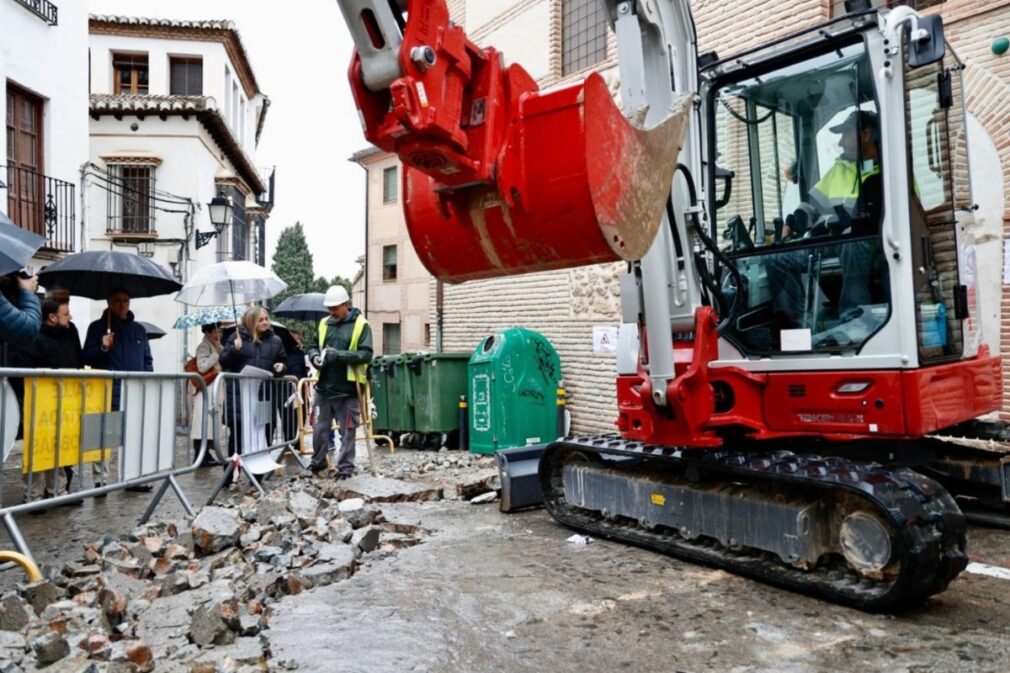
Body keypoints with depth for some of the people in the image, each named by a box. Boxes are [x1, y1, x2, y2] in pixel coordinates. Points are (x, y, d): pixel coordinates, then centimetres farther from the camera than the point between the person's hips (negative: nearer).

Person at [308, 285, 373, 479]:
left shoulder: (361, 325, -5)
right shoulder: (324, 324, 11)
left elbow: (366, 354, -12)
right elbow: (313, 347, 19)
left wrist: (339, 355, -22)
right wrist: (315, 356, -4)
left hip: (347, 388, -5)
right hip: (324, 386, 5)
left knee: (347, 430, 5)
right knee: (319, 427, 14)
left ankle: (345, 467, 16)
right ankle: (318, 462, 31)